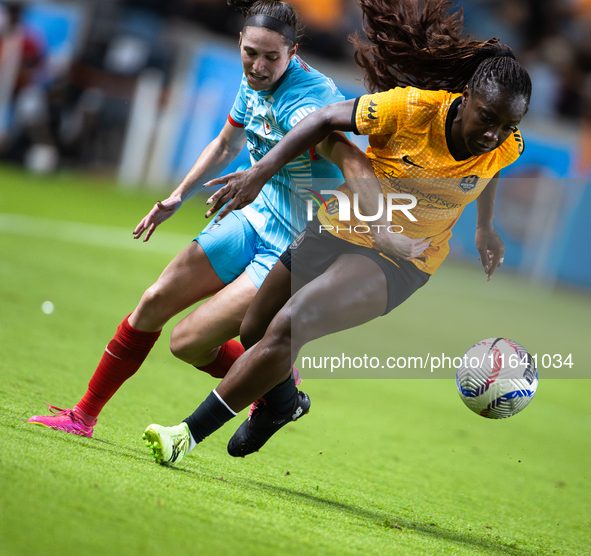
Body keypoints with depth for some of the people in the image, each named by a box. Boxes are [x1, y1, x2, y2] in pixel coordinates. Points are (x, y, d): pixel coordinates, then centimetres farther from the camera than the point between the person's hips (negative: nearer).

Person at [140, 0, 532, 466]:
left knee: (290, 326, -23)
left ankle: (190, 433, -17)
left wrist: (485, 228, 18)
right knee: (252, 331, 12)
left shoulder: (507, 145, -16)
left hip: (402, 260, -2)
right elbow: (328, 118, -11)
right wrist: (260, 173, -16)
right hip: (339, 229, 2)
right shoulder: (413, 108, -24)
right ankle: (282, 401, 47)